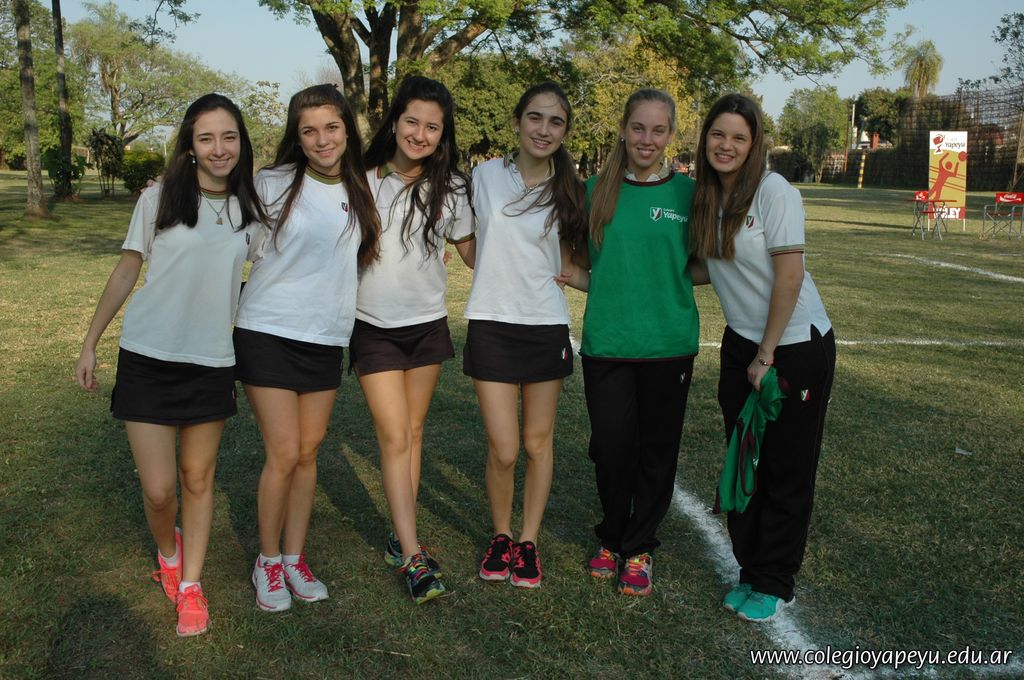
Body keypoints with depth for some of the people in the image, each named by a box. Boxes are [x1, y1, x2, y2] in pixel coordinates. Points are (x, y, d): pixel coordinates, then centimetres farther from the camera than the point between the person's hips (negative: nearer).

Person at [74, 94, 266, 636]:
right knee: (158, 489, -2)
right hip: (148, 358, -2)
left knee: (198, 479, 10)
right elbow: (125, 273, 3)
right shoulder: (158, 200, -4)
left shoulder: (252, 211, 2)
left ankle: (190, 585, 26)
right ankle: (168, 551, 30)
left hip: (212, 362, 2)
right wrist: (90, 343, 4)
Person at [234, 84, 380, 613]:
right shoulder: (273, 184, -6)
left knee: (308, 453, 10)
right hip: (268, 332, -4)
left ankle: (294, 559, 24)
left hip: (326, 338, 4)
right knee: (284, 455, -4)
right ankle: (268, 562, 16)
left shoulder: (359, 191, 7)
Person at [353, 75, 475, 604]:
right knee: (394, 437, -5)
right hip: (374, 327, -2)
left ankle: (400, 538, 23)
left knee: (413, 432, 11)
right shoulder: (363, 182, -4)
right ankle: (413, 556, -2)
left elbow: (472, 252, 8)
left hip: (427, 325, 2)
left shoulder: (450, 187, 1)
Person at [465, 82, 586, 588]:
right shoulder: (485, 175, 0)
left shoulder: (568, 191, 2)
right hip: (491, 323, -1)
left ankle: (528, 541, 26)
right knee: (504, 450, -3)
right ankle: (500, 536, 22)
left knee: (538, 443, 9)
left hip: (546, 326, 1)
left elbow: (568, 263, 12)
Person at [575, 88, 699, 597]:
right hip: (605, 341, 1)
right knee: (611, 447, 5)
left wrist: (669, 281, -6)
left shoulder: (687, 192, 1)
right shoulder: (596, 190, 4)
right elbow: (582, 261, 14)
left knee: (656, 450, 8)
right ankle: (612, 537, 29)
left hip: (669, 344, 0)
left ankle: (639, 548, 26)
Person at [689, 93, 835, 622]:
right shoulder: (705, 197, 4)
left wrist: (766, 355, -14)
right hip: (741, 345, 6)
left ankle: (775, 585, 19)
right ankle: (751, 572, 26)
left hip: (796, 345, -6)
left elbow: (789, 276, -17)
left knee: (787, 470, 5)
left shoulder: (774, 191, -16)